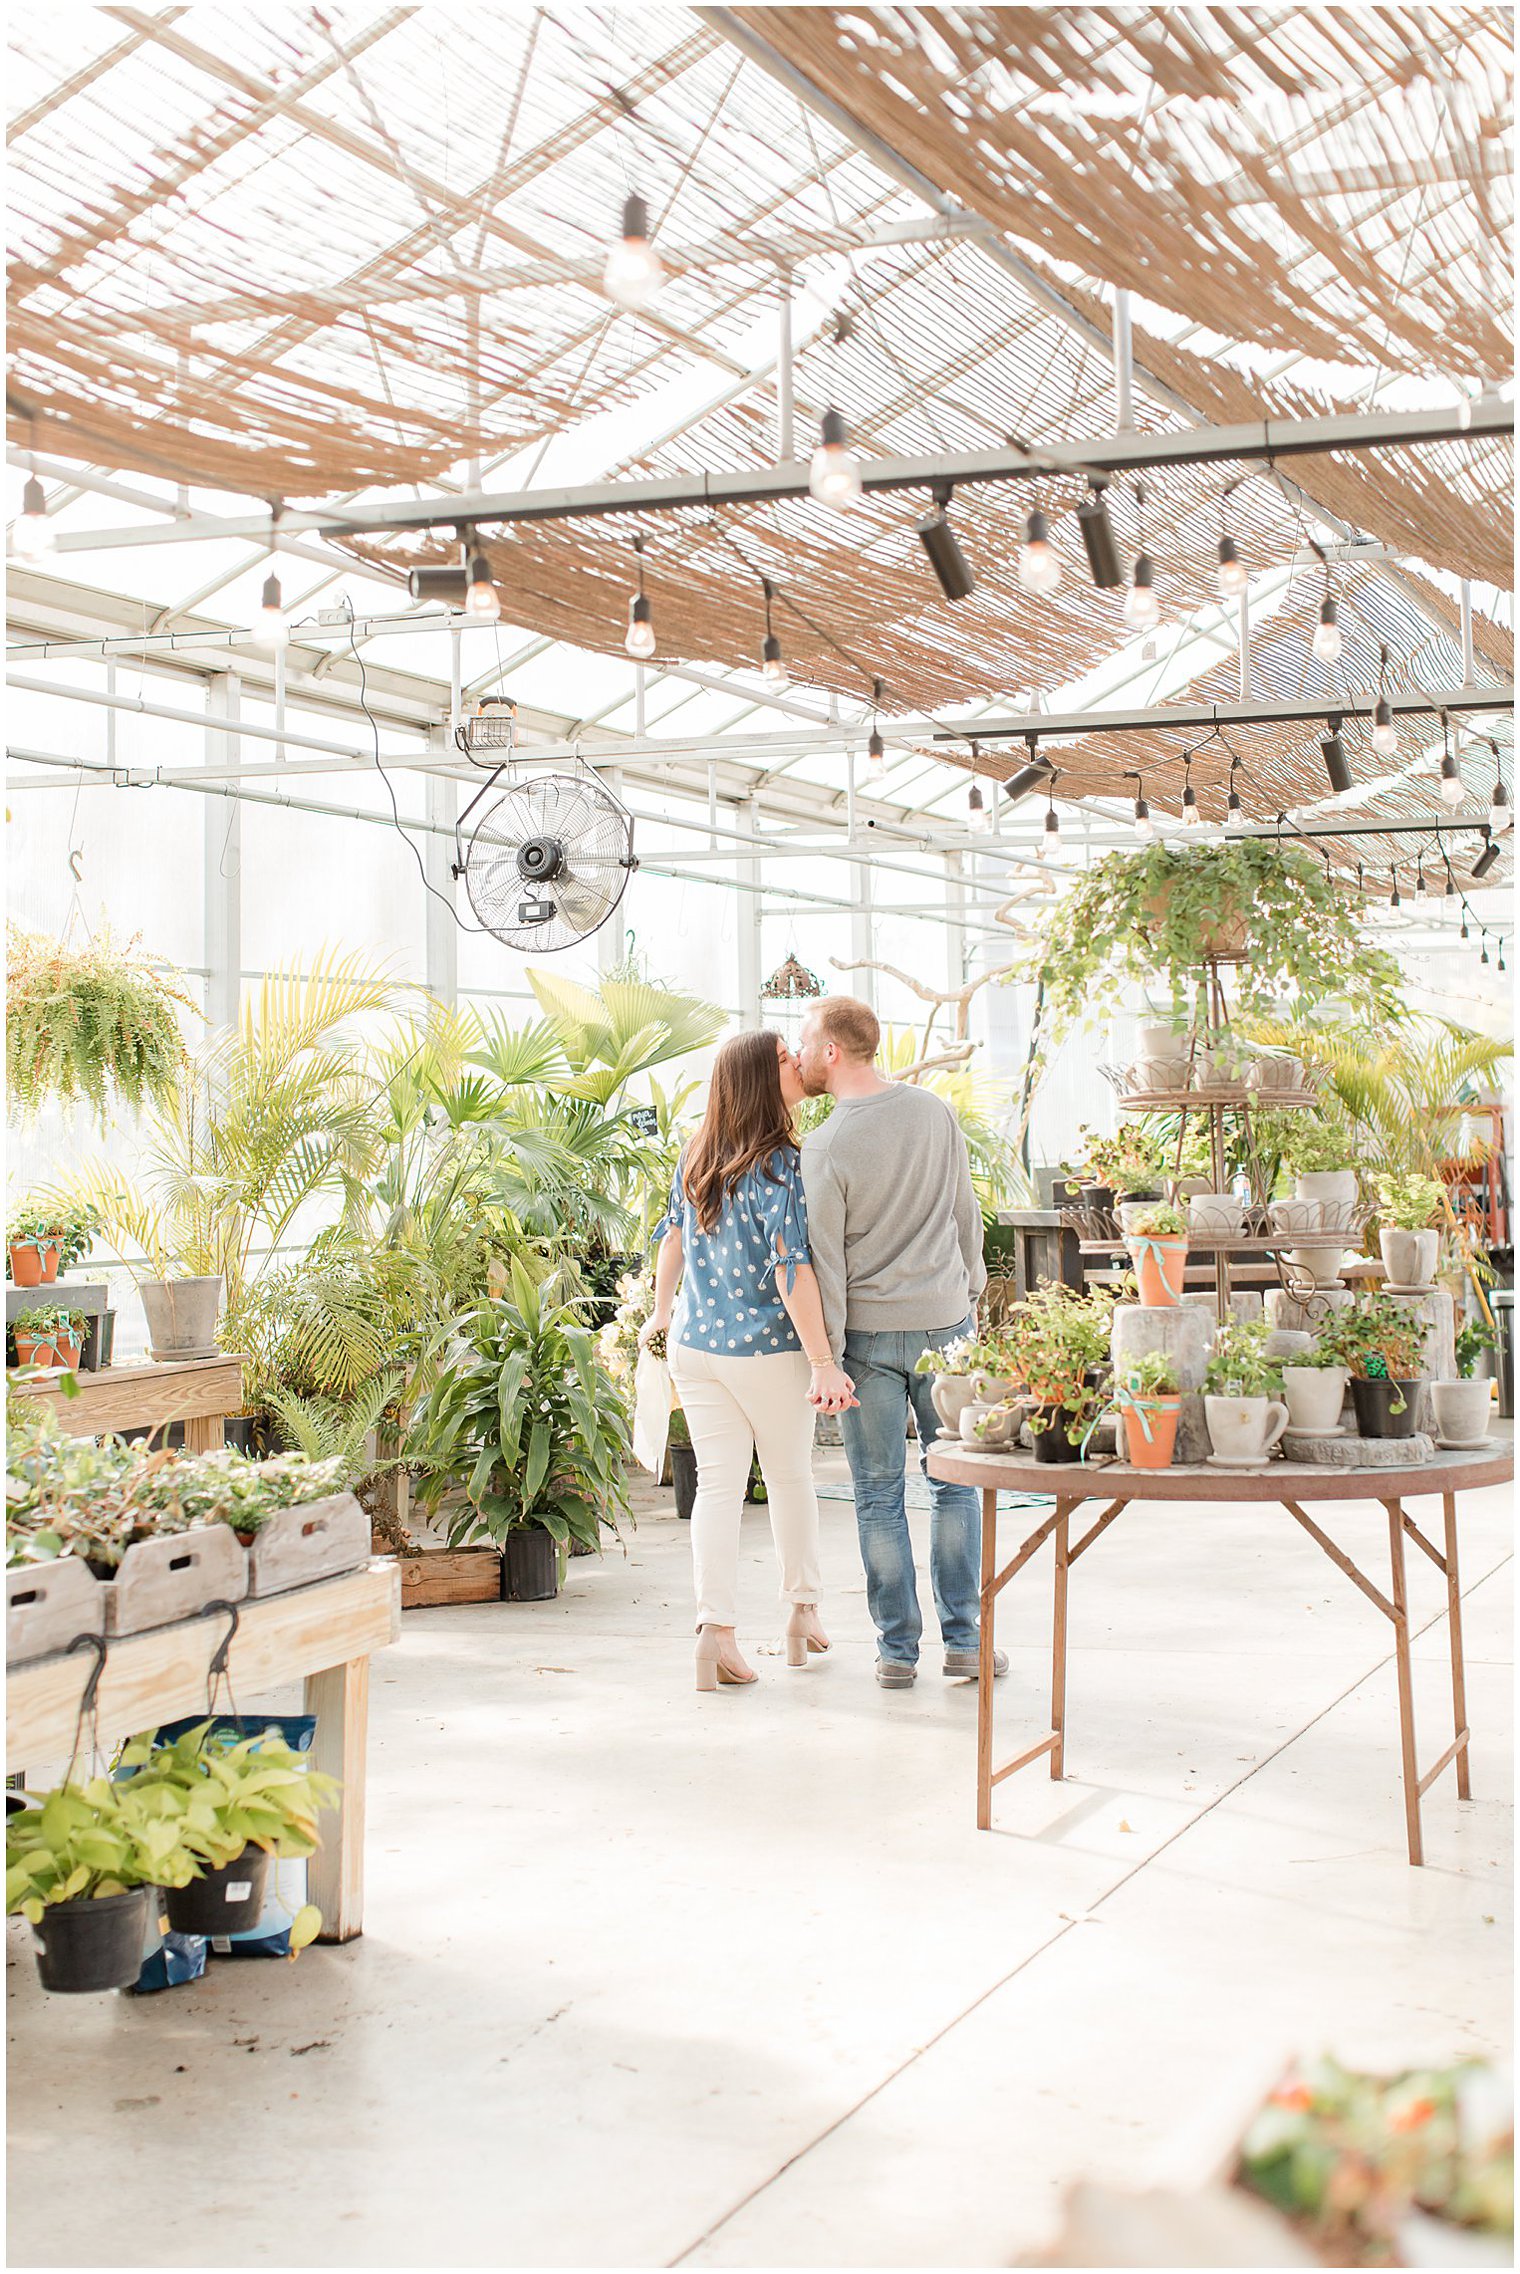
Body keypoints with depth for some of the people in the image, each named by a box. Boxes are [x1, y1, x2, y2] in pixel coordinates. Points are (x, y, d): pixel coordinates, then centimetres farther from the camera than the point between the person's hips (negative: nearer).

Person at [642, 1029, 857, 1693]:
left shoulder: (696, 1157, 3)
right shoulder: (777, 1165, -18)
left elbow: (672, 1237, 15)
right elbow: (791, 1269, -23)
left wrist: (661, 1312, 29)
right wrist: (823, 1363, -22)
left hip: (694, 1342, 5)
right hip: (767, 1348, -5)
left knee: (716, 1483, 5)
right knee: (790, 1477, 14)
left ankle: (715, 1630, -4)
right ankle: (803, 1613, 29)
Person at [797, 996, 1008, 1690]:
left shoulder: (824, 1149, -13)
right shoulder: (935, 1111, 0)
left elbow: (825, 1261, -11)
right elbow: (966, 1213, 9)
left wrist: (827, 1357, -6)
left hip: (868, 1331, -3)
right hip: (946, 1320, 3)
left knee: (879, 1496, 6)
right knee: (953, 1482, 12)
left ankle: (898, 1649, 10)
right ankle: (964, 1639, 14)